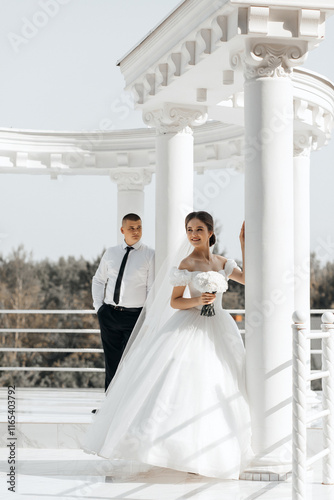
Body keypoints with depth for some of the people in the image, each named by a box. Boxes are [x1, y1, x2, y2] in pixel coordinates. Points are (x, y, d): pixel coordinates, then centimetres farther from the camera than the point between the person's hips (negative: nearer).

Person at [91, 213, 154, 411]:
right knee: (111, 361, 9)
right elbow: (98, 280, 20)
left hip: (135, 315, -4)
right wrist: (98, 306, 9)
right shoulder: (111, 253, 10)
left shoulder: (150, 255, -2)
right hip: (109, 314, 4)